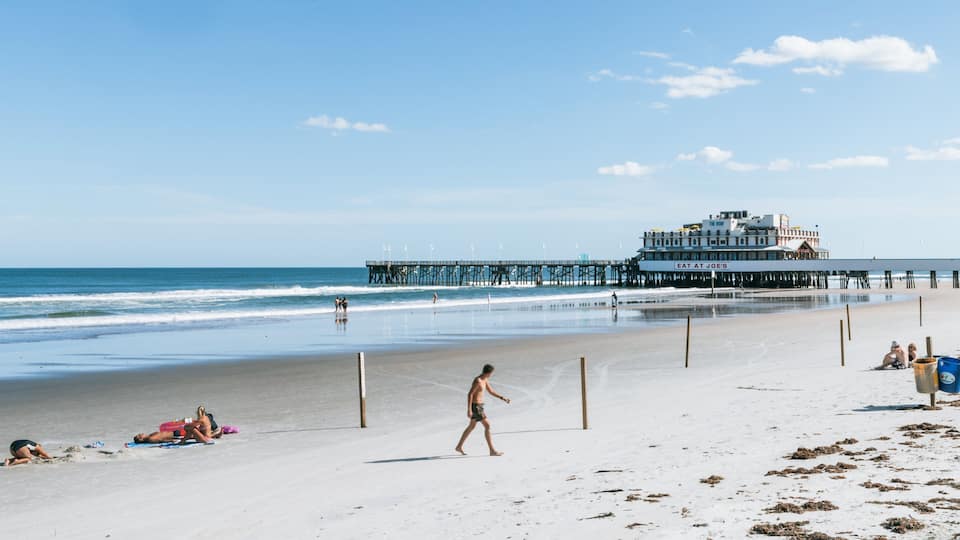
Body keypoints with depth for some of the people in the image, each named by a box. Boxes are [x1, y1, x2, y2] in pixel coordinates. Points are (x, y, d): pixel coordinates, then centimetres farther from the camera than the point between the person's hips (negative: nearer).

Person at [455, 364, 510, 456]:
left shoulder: (485, 379, 8)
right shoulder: (477, 381, -23)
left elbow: (491, 392, 18)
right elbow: (470, 394, -24)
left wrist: (502, 398, 9)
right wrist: (469, 410, -27)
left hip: (478, 405, 10)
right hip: (476, 407, -10)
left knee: (472, 427, 20)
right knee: (487, 426, -8)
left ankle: (459, 447, 30)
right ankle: (492, 450, -5)